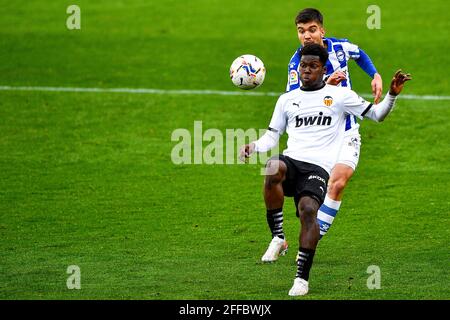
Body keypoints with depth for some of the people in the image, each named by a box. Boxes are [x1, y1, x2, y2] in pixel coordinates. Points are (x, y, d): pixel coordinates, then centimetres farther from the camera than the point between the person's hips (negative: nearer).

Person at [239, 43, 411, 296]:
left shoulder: (340, 95, 13)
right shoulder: (287, 99, 22)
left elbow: (376, 115, 15)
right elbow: (272, 136, 23)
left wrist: (392, 95, -2)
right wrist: (253, 147, 3)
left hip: (319, 168, -2)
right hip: (291, 161, 3)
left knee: (308, 209, -29)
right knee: (272, 168, -36)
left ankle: (302, 278, -23)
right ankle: (277, 238, -23)